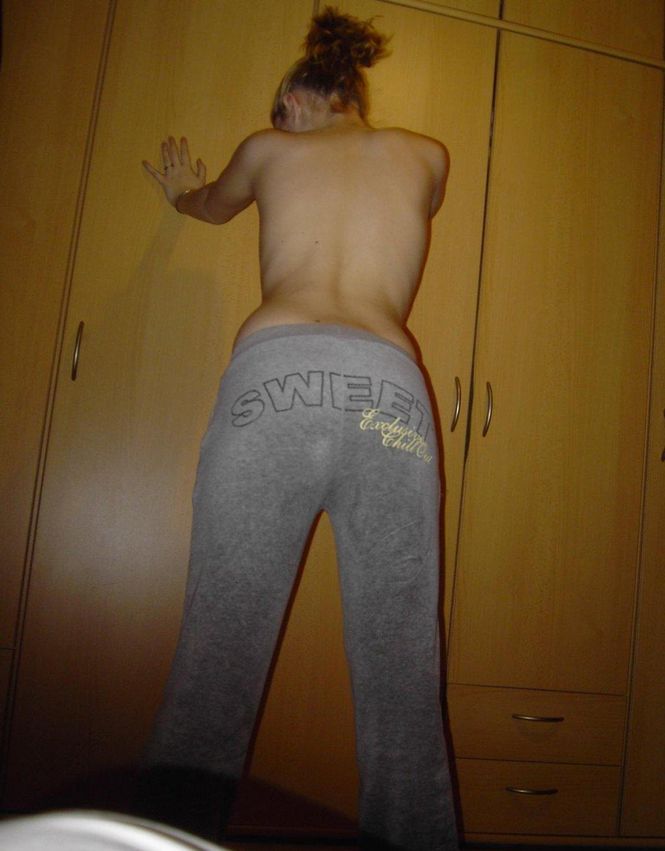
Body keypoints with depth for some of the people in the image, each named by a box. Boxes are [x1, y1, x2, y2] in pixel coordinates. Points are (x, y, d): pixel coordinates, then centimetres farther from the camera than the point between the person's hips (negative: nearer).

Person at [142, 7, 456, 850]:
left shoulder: (269, 148, 25)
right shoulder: (427, 156, 27)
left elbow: (210, 204, 47)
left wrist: (182, 190, 71)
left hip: (274, 377, -1)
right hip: (391, 391, 1)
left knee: (214, 664, -1)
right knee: (402, 680, 3)